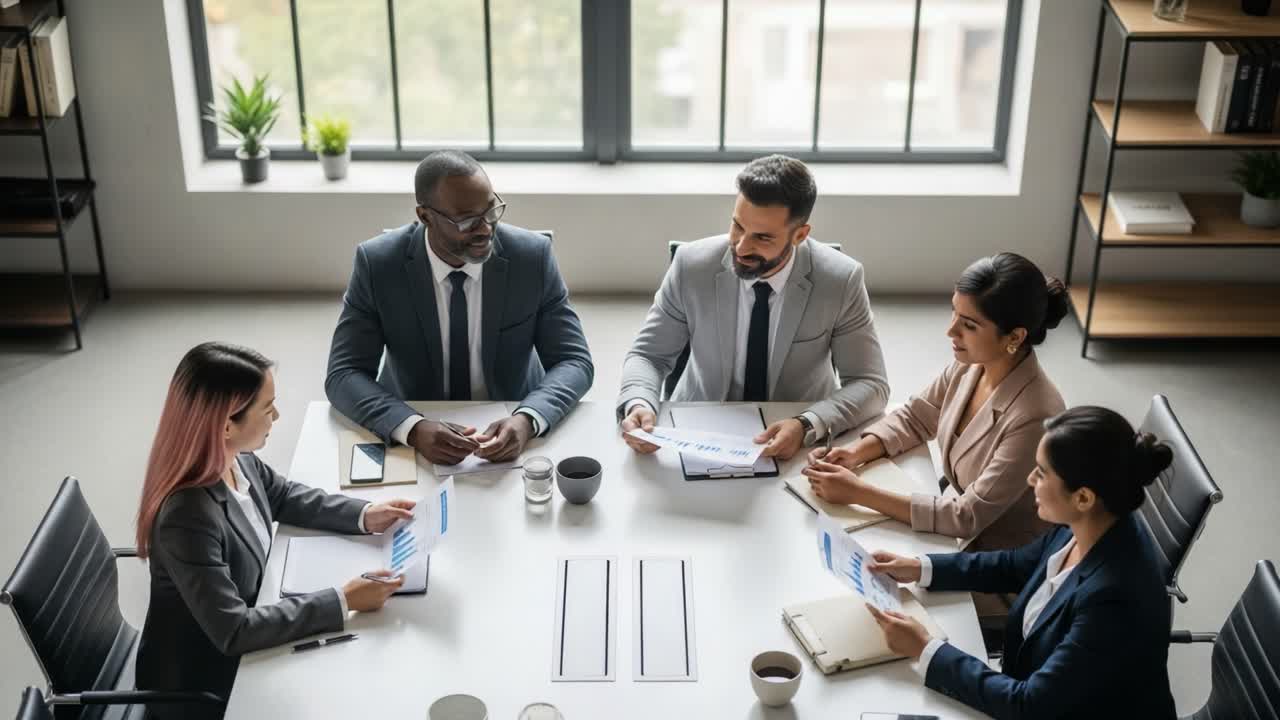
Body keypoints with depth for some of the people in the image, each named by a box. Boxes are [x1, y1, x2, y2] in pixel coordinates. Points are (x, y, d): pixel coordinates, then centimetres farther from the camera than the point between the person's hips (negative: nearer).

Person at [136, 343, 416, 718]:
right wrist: (343, 601, -29)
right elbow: (233, 630, -32)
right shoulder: (188, 517, -35)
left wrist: (365, 515, -3)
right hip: (203, 681, -7)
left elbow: (283, 496, 10)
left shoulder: (236, 459, -12)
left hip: (239, 648, 7)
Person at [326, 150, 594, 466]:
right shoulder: (377, 263, -12)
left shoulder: (532, 256, -11)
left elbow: (574, 361, -9)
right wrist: (413, 428, -32)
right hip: (416, 438, 0)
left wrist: (527, 420, -29)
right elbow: (344, 374, -14)